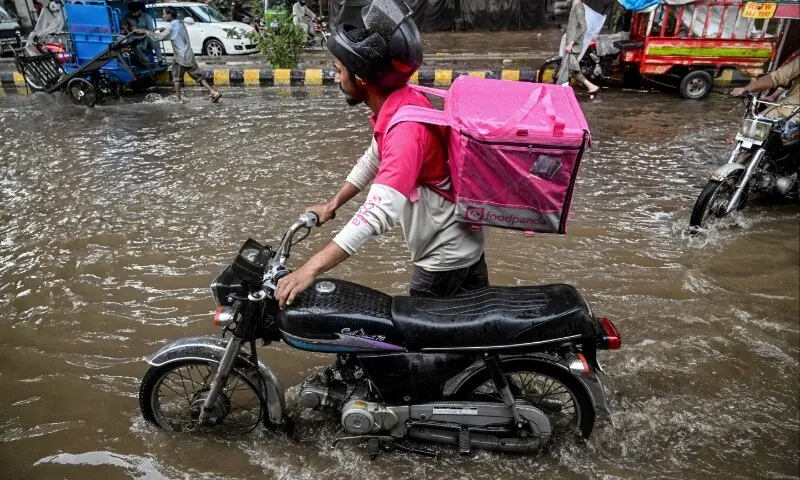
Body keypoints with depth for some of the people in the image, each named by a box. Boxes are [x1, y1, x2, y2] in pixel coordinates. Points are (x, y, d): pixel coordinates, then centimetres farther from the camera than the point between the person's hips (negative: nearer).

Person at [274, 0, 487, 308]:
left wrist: (311, 268, -41)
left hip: (444, 256, -9)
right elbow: (373, 159, 16)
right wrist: (332, 205, 18)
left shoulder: (405, 127, -30)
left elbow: (380, 211, -41)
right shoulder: (399, 104, 0)